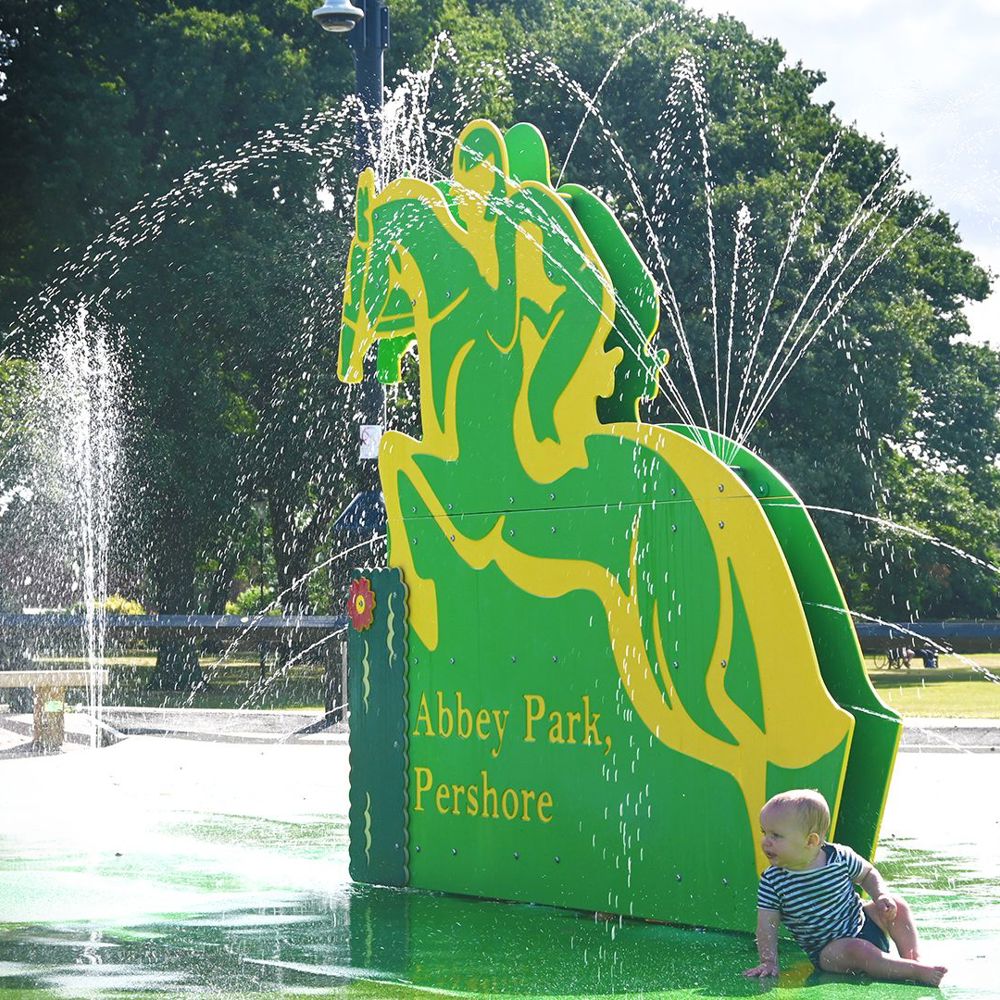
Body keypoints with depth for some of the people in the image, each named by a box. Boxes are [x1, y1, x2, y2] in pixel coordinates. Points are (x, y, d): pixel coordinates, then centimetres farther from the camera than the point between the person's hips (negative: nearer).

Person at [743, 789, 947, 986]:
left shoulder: (840, 858, -9)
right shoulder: (772, 881, -12)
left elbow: (868, 873, 10)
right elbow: (767, 925, -8)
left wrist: (881, 897, -8)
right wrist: (769, 962, -18)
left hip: (861, 925, 4)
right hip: (827, 952, -4)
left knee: (897, 907, -10)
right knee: (857, 950, -32)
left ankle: (915, 959, -9)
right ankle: (918, 972, -33)